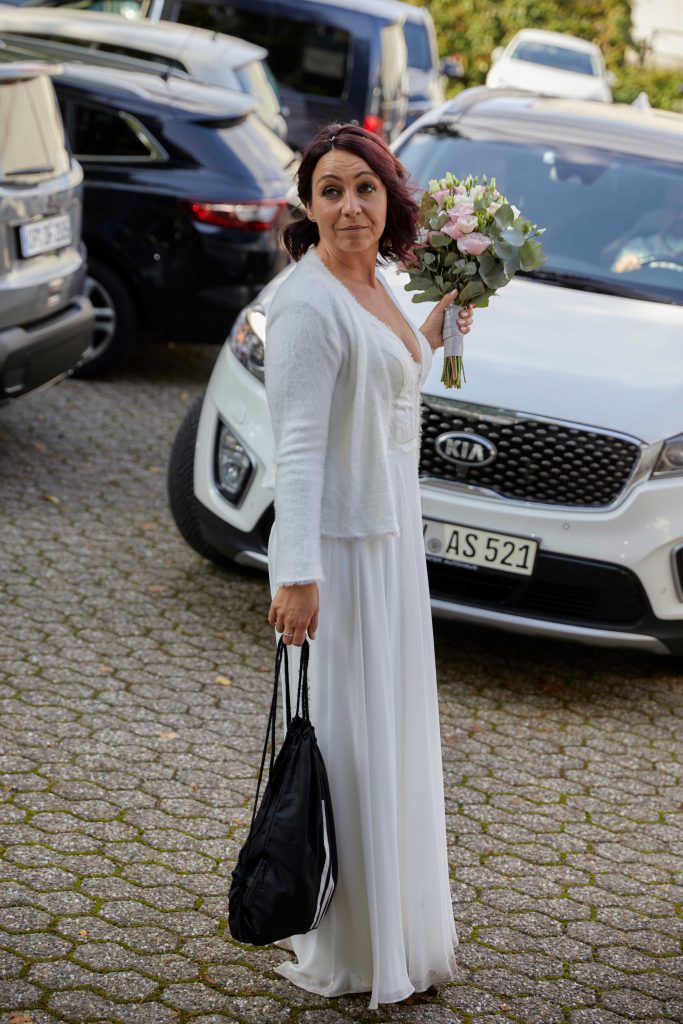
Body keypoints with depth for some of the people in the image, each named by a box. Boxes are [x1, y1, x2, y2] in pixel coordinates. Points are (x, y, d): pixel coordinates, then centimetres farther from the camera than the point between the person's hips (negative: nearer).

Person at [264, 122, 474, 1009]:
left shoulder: (372, 288, 8)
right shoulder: (308, 306, -19)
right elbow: (298, 447, -23)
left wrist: (441, 324, 20)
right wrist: (297, 574, -26)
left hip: (391, 534, 10)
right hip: (339, 545, -10)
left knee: (391, 729, 19)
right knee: (344, 742, 1)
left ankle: (393, 924, 36)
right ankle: (345, 953, 16)